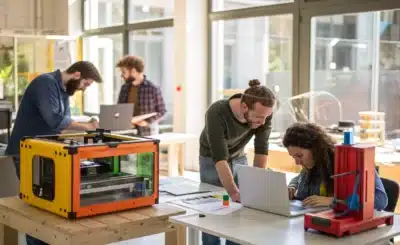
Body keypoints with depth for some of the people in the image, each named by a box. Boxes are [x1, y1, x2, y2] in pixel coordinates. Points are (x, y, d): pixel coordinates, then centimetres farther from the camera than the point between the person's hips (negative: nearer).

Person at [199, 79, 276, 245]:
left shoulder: (264, 112, -25)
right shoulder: (216, 113, -37)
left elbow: (261, 149, -20)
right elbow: (220, 158, -42)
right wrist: (233, 192, -51)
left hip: (239, 158, 4)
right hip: (212, 161, -4)